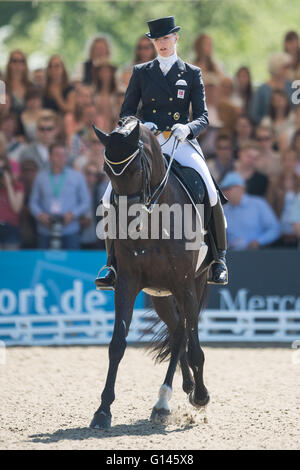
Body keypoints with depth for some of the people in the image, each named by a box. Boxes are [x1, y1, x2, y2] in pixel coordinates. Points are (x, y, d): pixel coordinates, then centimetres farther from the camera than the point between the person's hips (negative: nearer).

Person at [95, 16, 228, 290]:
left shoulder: (192, 74, 10)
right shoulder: (141, 72, 13)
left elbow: (202, 117, 6)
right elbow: (126, 111, 12)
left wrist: (188, 128, -17)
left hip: (180, 144, -2)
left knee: (209, 193, -25)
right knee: (112, 196, -18)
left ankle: (219, 257, -6)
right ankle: (114, 265, -9)